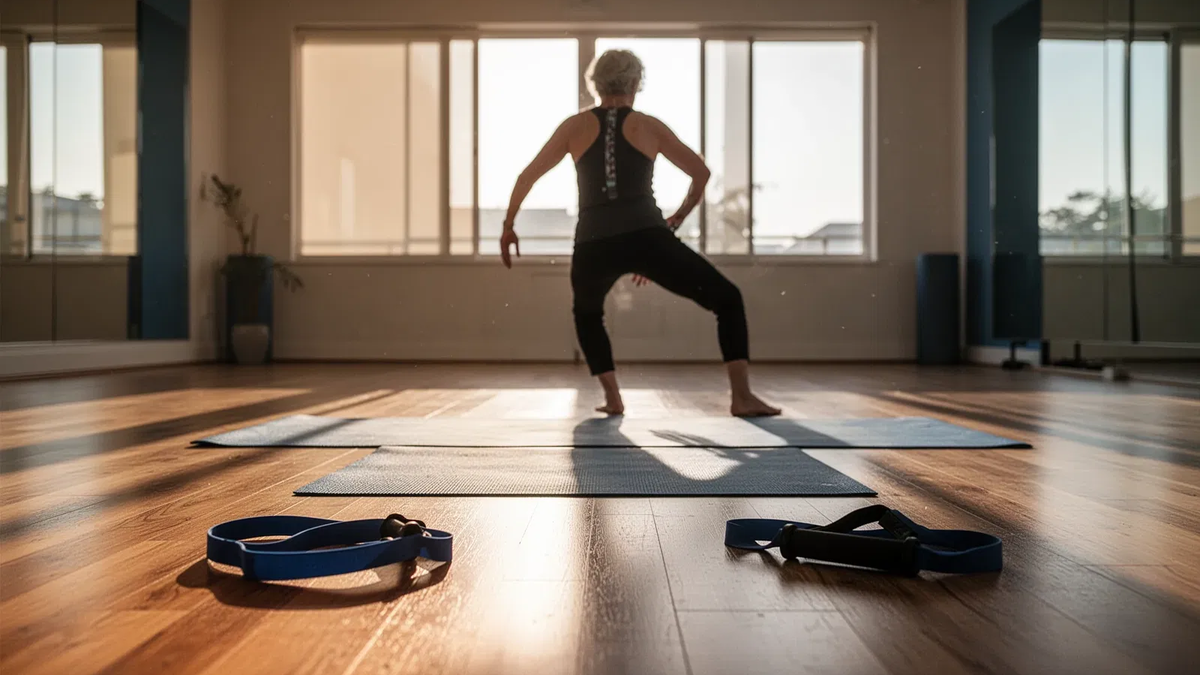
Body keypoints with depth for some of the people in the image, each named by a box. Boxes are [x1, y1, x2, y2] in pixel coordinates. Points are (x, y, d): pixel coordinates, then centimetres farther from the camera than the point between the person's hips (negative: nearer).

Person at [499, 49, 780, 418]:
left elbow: (528, 175, 15)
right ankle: (742, 396, -2)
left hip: (593, 245, 2)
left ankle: (612, 398, 21)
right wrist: (675, 220, 28)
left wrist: (508, 226, 26)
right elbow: (701, 172, 16)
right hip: (646, 238, -2)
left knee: (587, 314, 33)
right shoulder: (649, 126, 14)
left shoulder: (575, 125, 16)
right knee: (728, 299, 11)